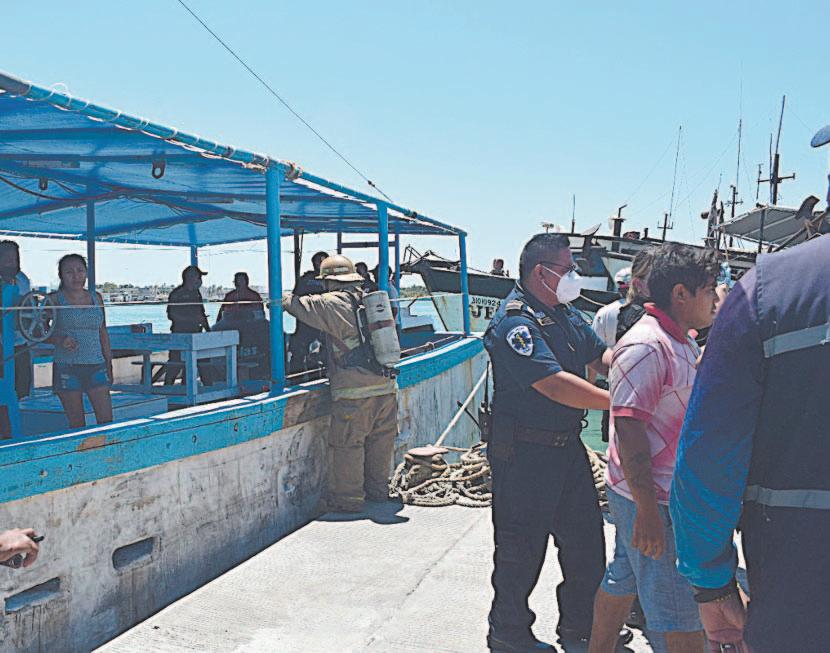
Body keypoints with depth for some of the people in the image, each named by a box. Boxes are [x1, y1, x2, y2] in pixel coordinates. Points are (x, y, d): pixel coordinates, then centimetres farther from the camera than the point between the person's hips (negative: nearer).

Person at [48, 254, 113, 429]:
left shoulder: (96, 298, 11)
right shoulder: (55, 300, 0)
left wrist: (109, 364, 13)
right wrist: (60, 340, -20)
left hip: (96, 366, 3)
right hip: (66, 367, -3)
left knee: (107, 420, -3)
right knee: (77, 424, 1)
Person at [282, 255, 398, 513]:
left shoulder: (332, 303, -8)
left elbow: (302, 306, -3)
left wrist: (283, 296, 19)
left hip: (354, 391, -7)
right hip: (386, 385, 7)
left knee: (347, 444, 2)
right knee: (380, 440, 16)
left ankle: (348, 498, 9)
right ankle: (377, 489, 28)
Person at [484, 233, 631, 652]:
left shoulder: (565, 314, 12)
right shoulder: (515, 322, -20)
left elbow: (600, 357, 11)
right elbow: (555, 385, -28)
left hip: (567, 445, 9)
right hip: (524, 453, -9)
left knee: (585, 536, 18)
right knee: (521, 545, 4)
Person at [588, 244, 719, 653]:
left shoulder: (682, 342, 12)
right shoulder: (645, 346, -21)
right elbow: (628, 428, -25)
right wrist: (648, 511, -27)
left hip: (665, 493, 10)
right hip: (649, 497, -10)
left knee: (622, 579, 20)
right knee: (682, 617, -2)